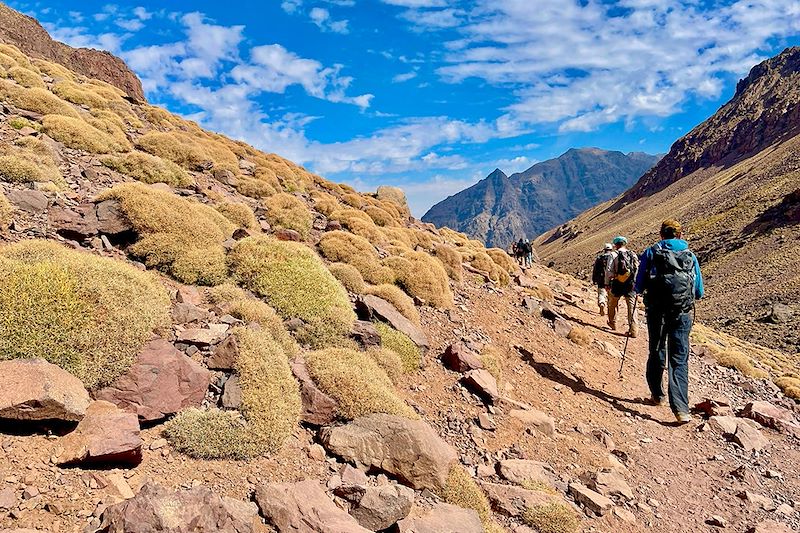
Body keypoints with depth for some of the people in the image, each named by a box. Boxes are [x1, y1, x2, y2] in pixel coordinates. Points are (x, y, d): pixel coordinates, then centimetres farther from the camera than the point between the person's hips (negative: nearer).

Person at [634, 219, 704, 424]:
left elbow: (639, 287, -2)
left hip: (656, 312, 0)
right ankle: (681, 408, -9)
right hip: (682, 313, 1)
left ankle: (656, 394, 31)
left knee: (656, 353, 17)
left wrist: (641, 291, 21)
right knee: (679, 360, 0)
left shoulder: (651, 253, 2)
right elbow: (700, 291, 11)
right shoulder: (690, 255, 7)